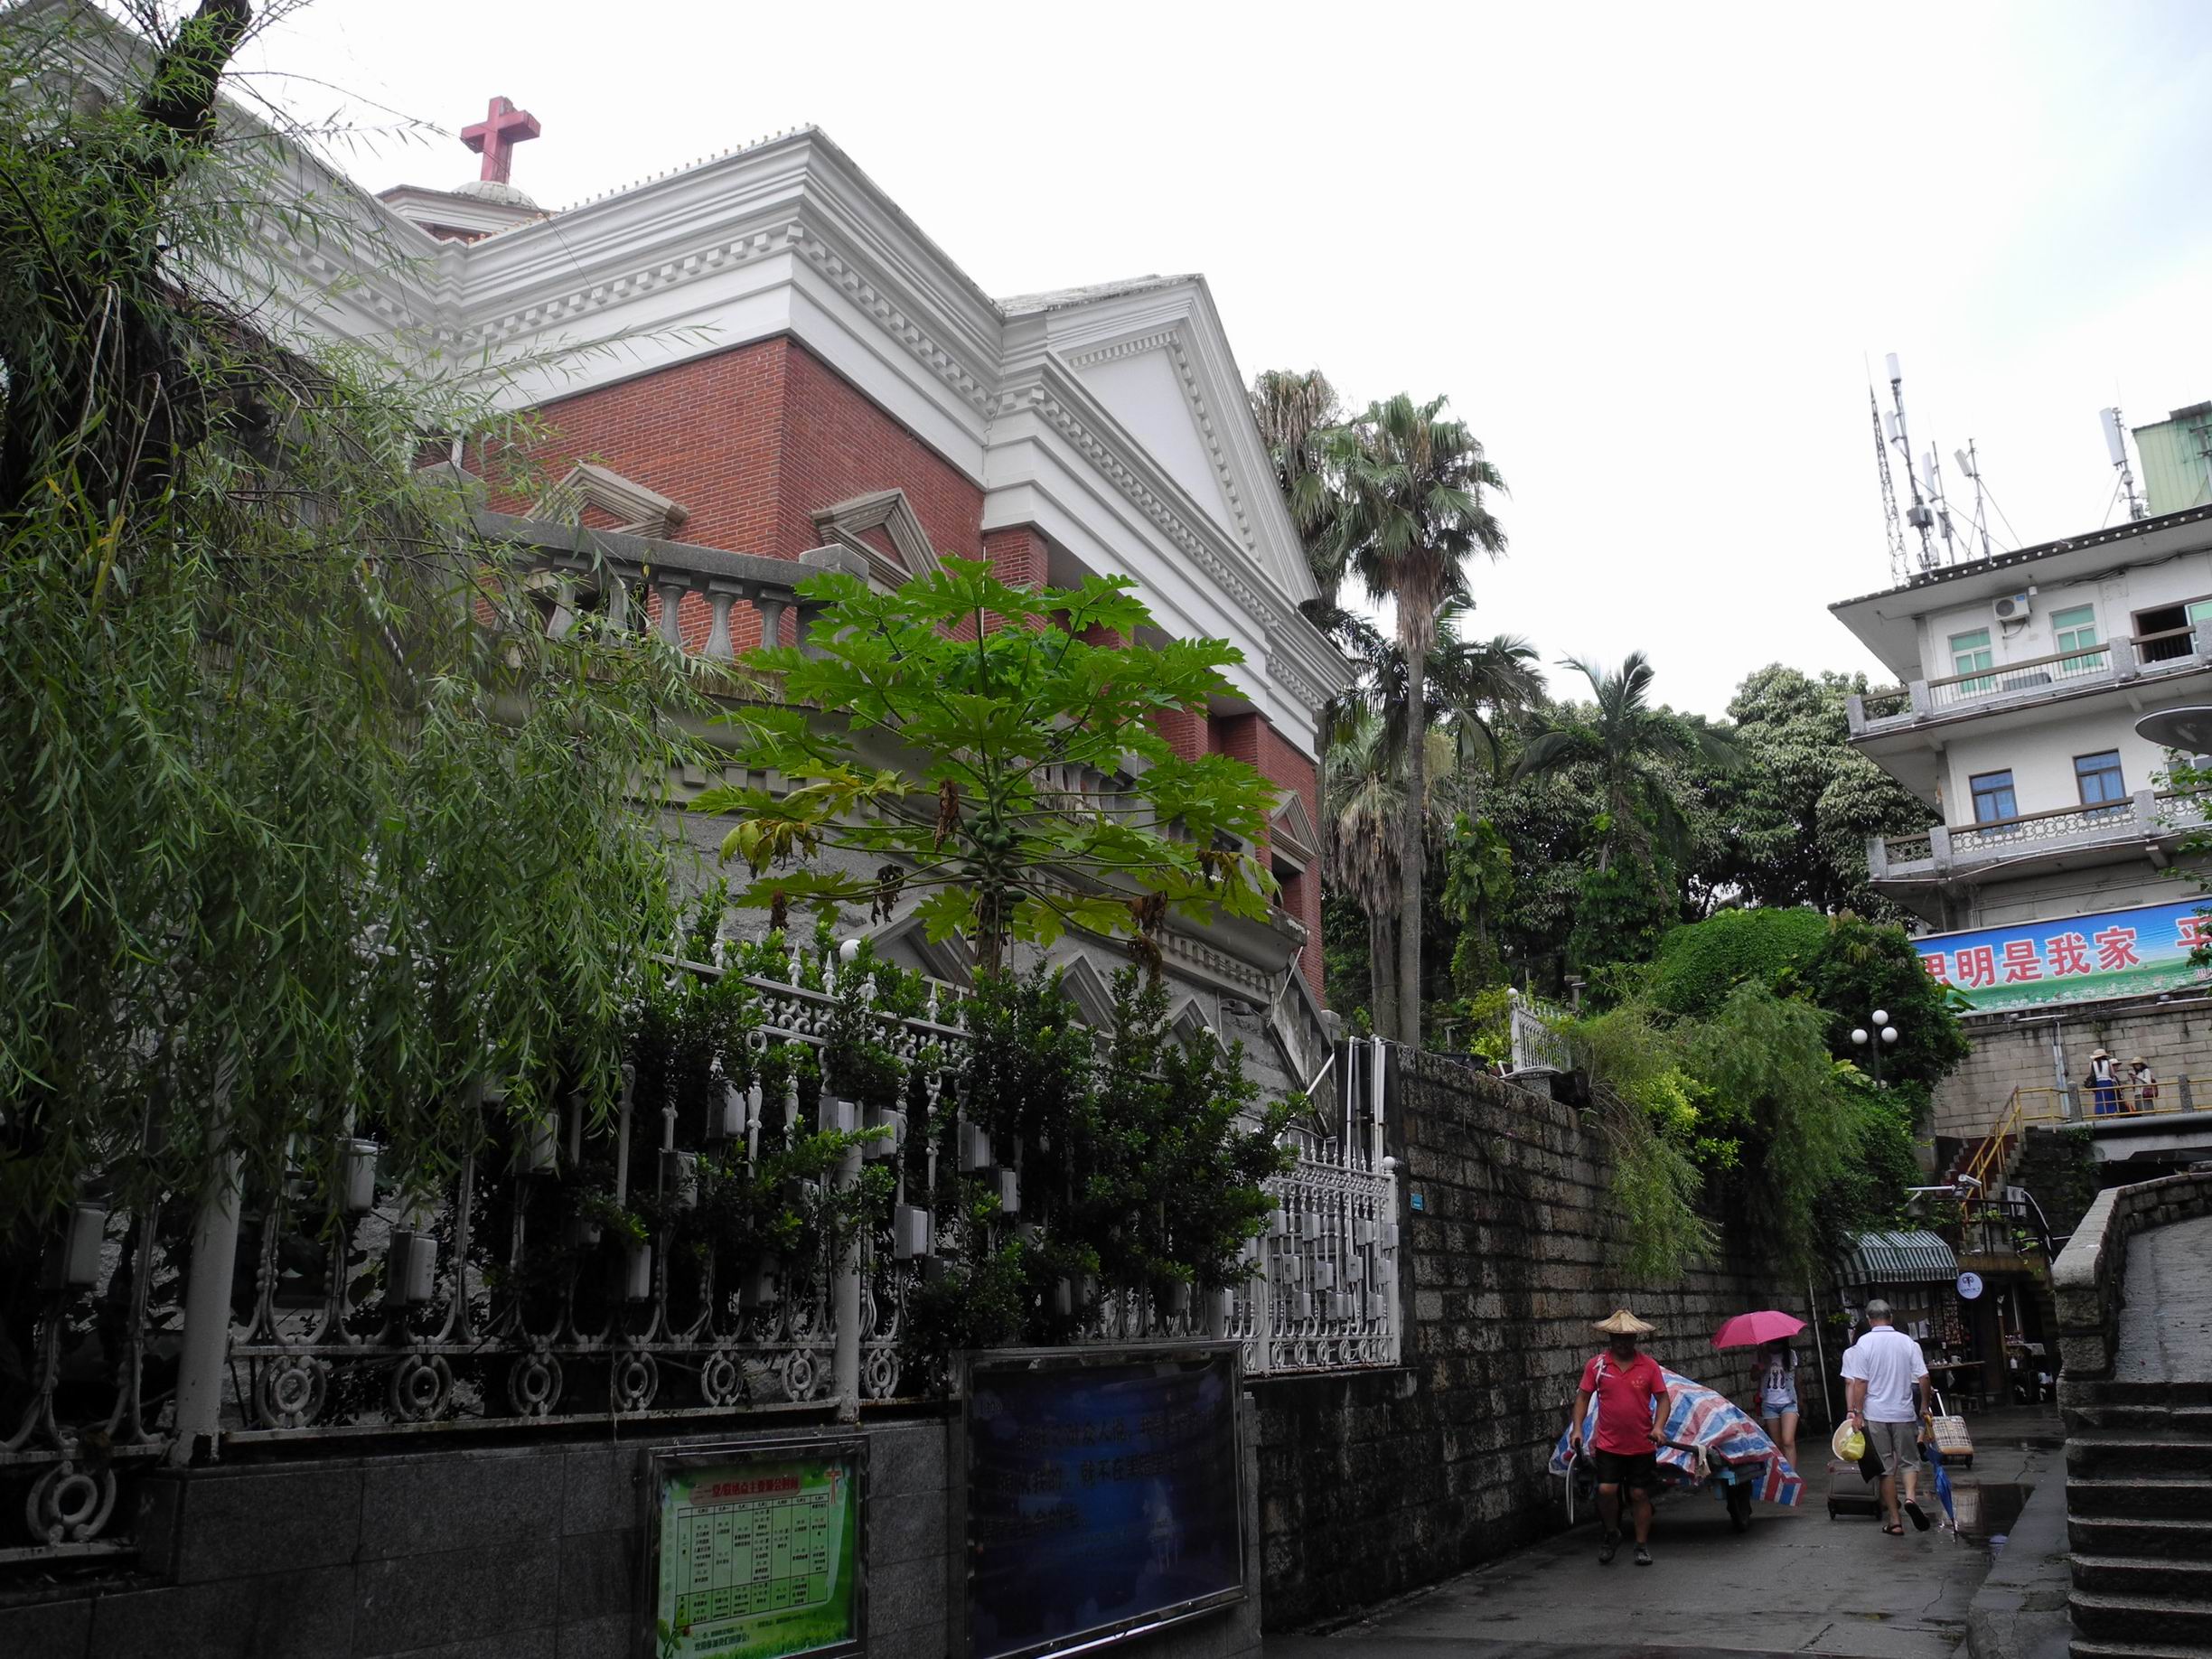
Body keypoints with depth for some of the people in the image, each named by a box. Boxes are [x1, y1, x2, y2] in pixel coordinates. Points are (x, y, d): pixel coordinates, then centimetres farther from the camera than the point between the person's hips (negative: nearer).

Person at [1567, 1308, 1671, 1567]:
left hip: (1642, 1446, 0)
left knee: (1639, 1495, 7)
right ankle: (1612, 1533, 18)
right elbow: (1583, 1397, 4)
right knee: (1606, 1490, -8)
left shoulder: (1649, 1365, -2)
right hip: (1608, 1445, 0)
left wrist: (1658, 1427, -14)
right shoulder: (1596, 1365, -2)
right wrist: (1577, 1427, -7)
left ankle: (1642, 1546, 22)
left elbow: (1662, 1399, 1)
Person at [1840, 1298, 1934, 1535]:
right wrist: (1925, 1406, 13)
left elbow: (1859, 1382, -9)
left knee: (1886, 1467, 7)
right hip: (1904, 1413, 1)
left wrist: (1857, 1413, -4)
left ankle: (1894, 1520, 8)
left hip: (1875, 1414, -1)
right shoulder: (1908, 1342, 0)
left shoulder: (1862, 1344, -6)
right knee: (1910, 1460, 14)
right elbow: (1923, 1378, -1)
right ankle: (1911, 1496, -14)